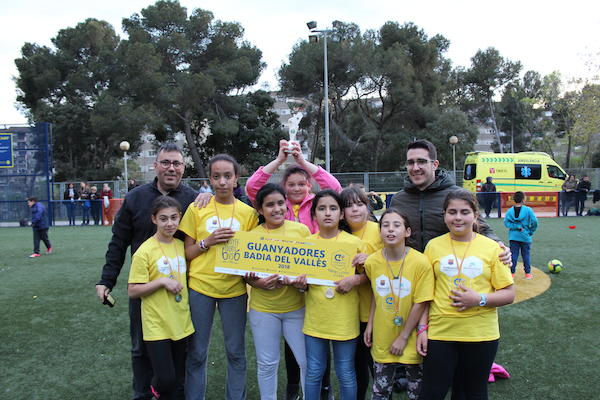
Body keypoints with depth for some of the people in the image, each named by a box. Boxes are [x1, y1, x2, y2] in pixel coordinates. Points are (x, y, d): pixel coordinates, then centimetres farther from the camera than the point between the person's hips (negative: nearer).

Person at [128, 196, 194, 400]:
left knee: (179, 382, 14)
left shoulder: (182, 246, 4)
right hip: (157, 326, -5)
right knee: (166, 379, -3)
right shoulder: (145, 251, -12)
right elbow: (132, 291, -11)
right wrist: (162, 282, -19)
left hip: (181, 324, 5)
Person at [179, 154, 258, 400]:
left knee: (236, 352, 10)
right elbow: (187, 253, 2)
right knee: (196, 353, 10)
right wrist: (208, 242, -15)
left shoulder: (248, 212, 1)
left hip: (234, 289, 1)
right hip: (200, 287, 0)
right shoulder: (196, 209, -1)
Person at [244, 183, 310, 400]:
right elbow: (247, 275, 2)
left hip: (296, 306, 0)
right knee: (267, 364, 14)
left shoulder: (301, 230, -4)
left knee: (308, 361, 7)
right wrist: (260, 283, -19)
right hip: (263, 308, 0)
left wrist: (304, 280, -18)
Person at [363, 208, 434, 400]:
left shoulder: (421, 262, -18)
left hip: (410, 340, -2)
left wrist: (404, 337, -10)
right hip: (382, 338, 3)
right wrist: (370, 324, 4)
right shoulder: (372, 262, -8)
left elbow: (421, 303, -14)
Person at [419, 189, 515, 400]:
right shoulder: (434, 245, 0)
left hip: (481, 334, 0)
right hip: (439, 332, 0)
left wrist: (479, 299, -17)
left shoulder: (492, 248, -3)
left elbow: (509, 294, -1)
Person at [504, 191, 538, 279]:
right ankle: (528, 273, 16)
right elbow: (534, 221, -10)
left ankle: (512, 273, 8)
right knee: (526, 255, 10)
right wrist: (531, 231, 2)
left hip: (513, 237, 1)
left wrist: (516, 226, -10)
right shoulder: (528, 210, -9)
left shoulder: (509, 211, -3)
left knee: (513, 255, 6)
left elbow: (506, 223, -9)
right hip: (525, 236, -1)